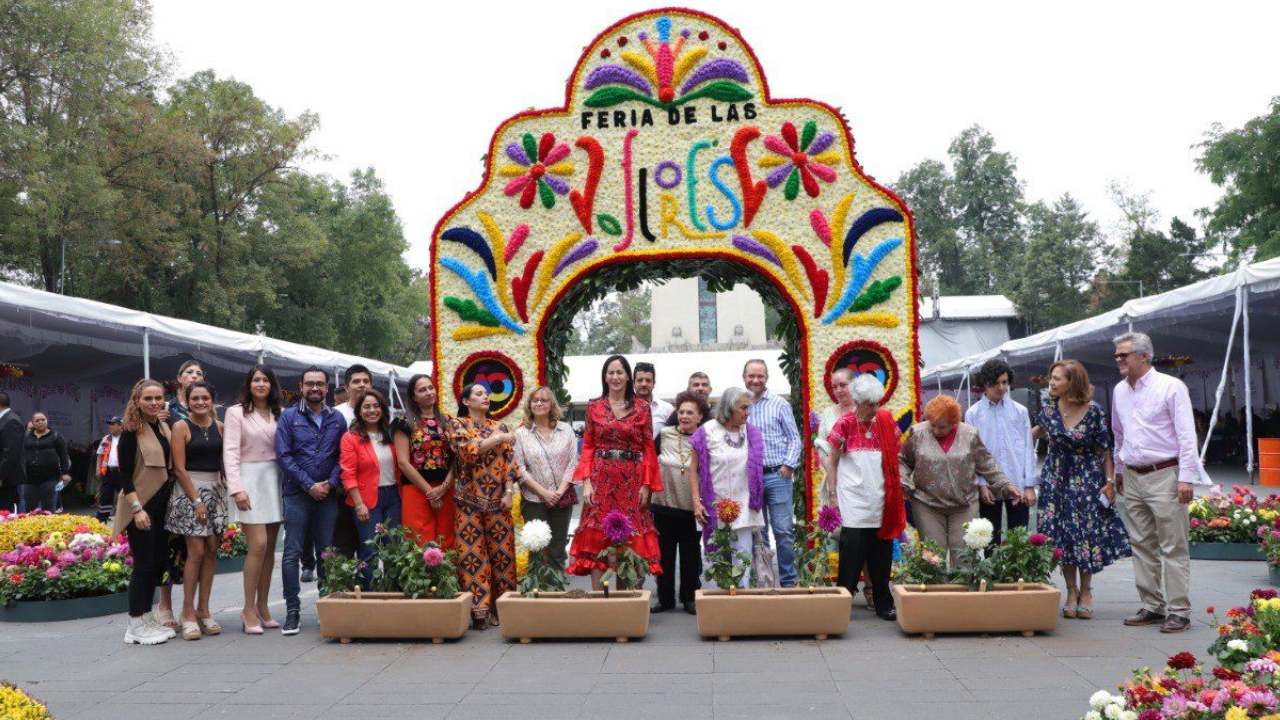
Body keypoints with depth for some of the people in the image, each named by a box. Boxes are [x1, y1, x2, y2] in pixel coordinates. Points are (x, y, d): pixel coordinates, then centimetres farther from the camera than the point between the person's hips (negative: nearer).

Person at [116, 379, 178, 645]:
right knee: (144, 564, -5)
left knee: (159, 562, 10)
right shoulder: (132, 432, -10)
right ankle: (136, 625, 5)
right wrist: (137, 509, -20)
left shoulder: (163, 428, 11)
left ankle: (146, 618, 21)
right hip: (141, 506, -7)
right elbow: (125, 475, -14)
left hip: (162, 504, 7)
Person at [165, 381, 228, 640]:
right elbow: (179, 468, -8)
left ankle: (203, 610, 11)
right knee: (196, 552, -9)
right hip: (189, 491, -5)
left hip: (216, 491, 5)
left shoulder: (219, 427, 9)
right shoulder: (181, 427, -4)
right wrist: (197, 500, -12)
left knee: (212, 551, 3)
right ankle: (188, 612, 0)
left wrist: (225, 491, 4)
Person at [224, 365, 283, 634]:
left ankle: (262, 607, 14)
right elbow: (230, 452, -6)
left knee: (270, 546, 6)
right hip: (250, 480, -4)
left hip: (275, 481, 5)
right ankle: (248, 609, -2)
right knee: (258, 544, -12)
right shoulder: (236, 412, 1)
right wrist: (237, 488, -16)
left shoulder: (279, 414, 13)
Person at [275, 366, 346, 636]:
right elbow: (284, 456, -6)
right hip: (297, 494, -2)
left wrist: (330, 483, -9)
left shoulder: (337, 419, 9)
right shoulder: (289, 417, 1)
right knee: (292, 552, -3)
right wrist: (309, 485, -11)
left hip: (327, 493, 2)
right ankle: (292, 611, 2)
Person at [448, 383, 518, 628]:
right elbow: (468, 451, -15)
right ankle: (479, 610, -1)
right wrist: (498, 439, -12)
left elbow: (509, 461, 7)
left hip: (498, 499, 3)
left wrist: (509, 491, -4)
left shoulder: (500, 426, 13)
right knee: (473, 555, -5)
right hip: (470, 500, -3)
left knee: (502, 552, 1)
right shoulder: (458, 425, 3)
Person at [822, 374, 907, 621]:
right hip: (853, 504, -3)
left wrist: (896, 488, 10)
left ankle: (884, 604, 18)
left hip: (881, 504, 4)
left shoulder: (886, 421, 5)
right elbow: (831, 462, 0)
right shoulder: (845, 424, -5)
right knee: (851, 556, -4)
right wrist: (832, 494, -4)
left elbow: (894, 457, 15)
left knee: (881, 556, 8)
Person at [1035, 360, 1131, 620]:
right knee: (1062, 535, 2)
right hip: (1056, 479, 2)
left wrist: (1110, 482, -7)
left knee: (1088, 533, -1)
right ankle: (1071, 592, 14)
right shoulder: (1049, 410, -3)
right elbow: (1038, 430, 19)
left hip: (1087, 479, -2)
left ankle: (1086, 591, 14)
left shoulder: (1093, 411, -10)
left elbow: (1105, 449, -4)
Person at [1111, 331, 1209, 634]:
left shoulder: (1170, 387, -7)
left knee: (1173, 548, -3)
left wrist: (1186, 478, -16)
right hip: (1132, 478, 7)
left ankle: (1178, 611, 1)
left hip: (1164, 475, -7)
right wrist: (1118, 470, 26)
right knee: (1142, 546, 10)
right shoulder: (1120, 391, 13)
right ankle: (1152, 607, 18)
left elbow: (1187, 435, -11)